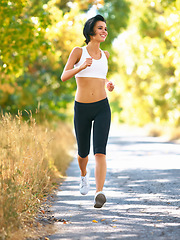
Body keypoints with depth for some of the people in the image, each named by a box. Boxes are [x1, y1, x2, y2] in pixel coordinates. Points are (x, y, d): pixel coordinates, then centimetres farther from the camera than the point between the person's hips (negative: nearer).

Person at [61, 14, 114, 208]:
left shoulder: (104, 54, 11)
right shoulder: (78, 51, -1)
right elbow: (64, 76, -13)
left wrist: (108, 83, 10)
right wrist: (83, 66, -29)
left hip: (102, 107, 1)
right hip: (82, 109, -1)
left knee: (100, 151, -17)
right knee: (83, 152, 14)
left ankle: (99, 193, -27)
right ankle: (84, 175, 48)